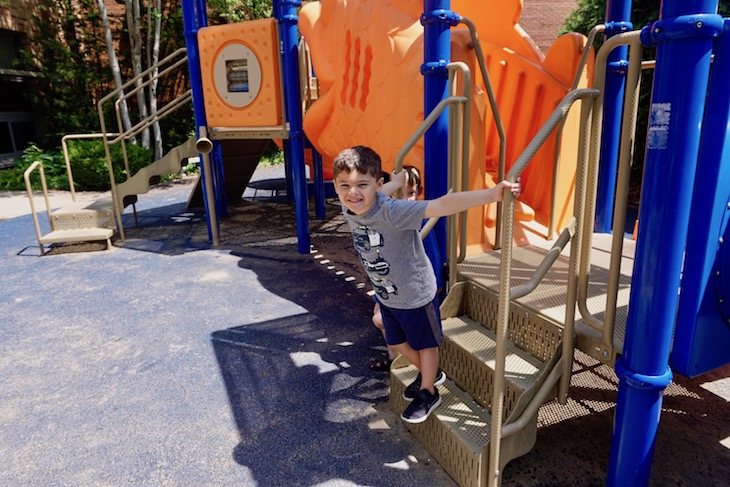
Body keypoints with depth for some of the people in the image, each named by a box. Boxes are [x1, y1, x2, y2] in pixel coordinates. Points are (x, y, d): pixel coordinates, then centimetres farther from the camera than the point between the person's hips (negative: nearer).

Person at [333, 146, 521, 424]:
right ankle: (430, 374, 55)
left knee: (425, 344, 18)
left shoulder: (392, 211, -36)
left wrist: (491, 194, -56)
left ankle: (428, 393, 44)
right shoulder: (348, 209, -16)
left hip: (416, 294, -7)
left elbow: (441, 206, -48)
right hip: (386, 296, 7)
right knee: (397, 343, 26)